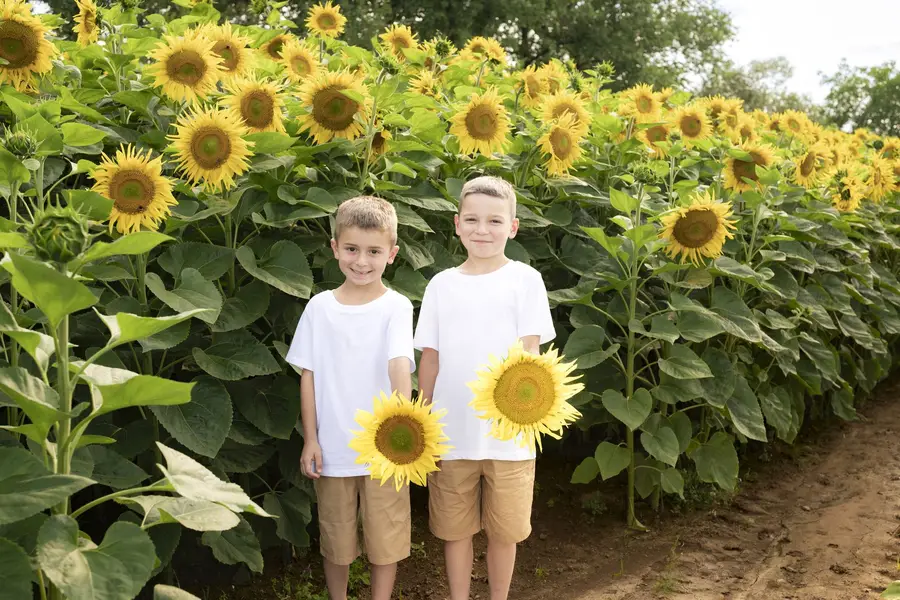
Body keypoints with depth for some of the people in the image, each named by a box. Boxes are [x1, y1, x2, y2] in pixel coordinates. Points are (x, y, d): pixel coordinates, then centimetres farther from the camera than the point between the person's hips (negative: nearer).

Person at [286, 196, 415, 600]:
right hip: (332, 448, 2)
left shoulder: (396, 307, -8)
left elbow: (400, 364, -23)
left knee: (385, 540, 11)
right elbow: (308, 375, 3)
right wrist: (310, 438, -1)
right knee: (336, 540, 17)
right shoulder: (319, 307, -1)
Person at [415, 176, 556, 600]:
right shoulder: (442, 284, 4)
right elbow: (430, 358, 8)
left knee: (503, 531, 11)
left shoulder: (525, 280, -2)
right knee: (455, 530, 13)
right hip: (451, 433, 2)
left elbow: (530, 353, -7)